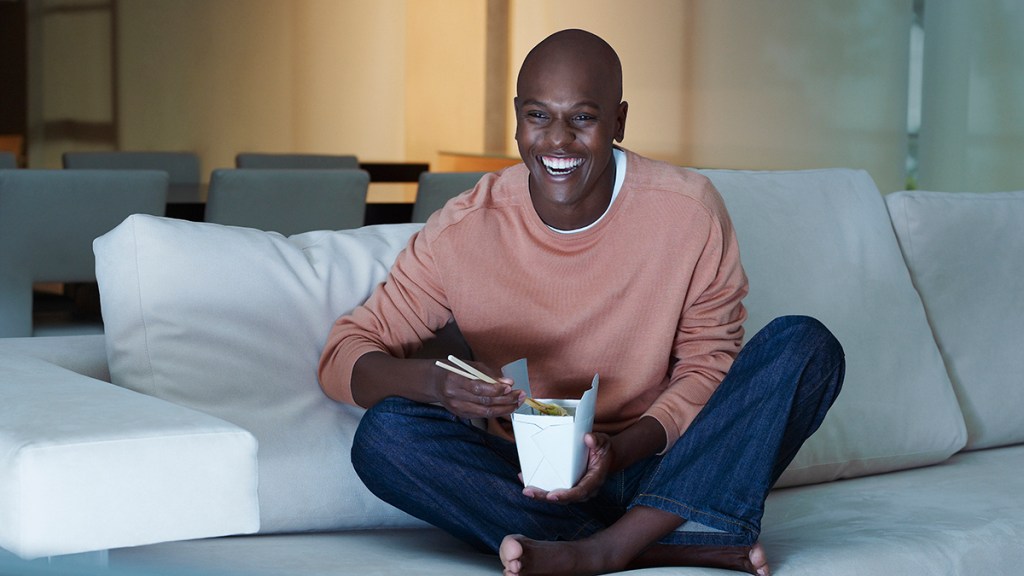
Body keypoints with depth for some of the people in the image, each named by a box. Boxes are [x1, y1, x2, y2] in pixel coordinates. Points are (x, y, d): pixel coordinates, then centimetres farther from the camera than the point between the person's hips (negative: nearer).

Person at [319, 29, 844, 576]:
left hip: (659, 466, 0)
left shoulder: (689, 209, -8)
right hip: (528, 480, 0)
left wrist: (621, 449, -22)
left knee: (807, 347, -20)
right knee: (384, 433, -26)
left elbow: (708, 365, -2)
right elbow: (345, 354, -4)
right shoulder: (461, 232, -7)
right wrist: (430, 381, -28)